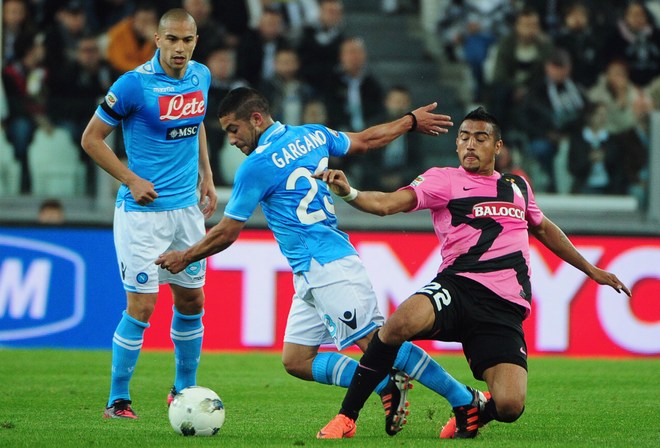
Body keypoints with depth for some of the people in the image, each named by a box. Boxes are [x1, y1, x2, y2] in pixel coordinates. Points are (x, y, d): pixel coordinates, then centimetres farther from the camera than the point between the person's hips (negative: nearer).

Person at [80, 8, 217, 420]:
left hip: (187, 207, 6)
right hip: (143, 211, -6)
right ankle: (118, 400, 3)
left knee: (192, 300, 12)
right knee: (142, 306, -8)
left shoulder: (201, 77, 4)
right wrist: (131, 180, -15)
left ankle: (185, 390, 27)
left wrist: (207, 177, 14)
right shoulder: (134, 84, -16)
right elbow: (92, 138, -8)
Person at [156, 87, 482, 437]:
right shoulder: (313, 135, 13)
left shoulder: (257, 166, -10)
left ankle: (465, 400, -13)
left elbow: (226, 233, -3)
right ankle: (387, 385, 0)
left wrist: (184, 258, 13)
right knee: (296, 362, 6)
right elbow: (365, 141, 28)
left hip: (328, 268, -10)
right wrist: (411, 120, 46)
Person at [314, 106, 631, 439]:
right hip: (458, 288, -3)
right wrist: (348, 193, -28)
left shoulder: (518, 186, 22)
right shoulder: (443, 180, 6)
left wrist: (591, 270, 47)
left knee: (509, 406, -20)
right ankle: (346, 417, -18)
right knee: (400, 324, -37)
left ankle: (472, 409, 20)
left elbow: (543, 228, 40)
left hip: (505, 309, 3)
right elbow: (387, 203, -8)